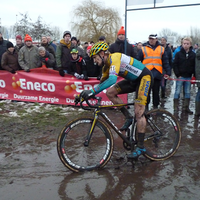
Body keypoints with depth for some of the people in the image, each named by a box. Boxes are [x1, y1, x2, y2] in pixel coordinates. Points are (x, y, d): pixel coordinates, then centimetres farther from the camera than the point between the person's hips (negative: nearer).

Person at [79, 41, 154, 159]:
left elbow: (112, 79, -40)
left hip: (144, 77, -9)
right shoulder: (107, 65, 5)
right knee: (110, 93, -4)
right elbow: (102, 82, 13)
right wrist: (89, 94, 1)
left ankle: (141, 147, -8)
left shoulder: (114, 57, -25)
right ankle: (128, 117, 7)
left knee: (138, 112, -15)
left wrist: (92, 91, -44)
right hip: (133, 80, 9)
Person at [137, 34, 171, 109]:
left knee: (156, 91, 7)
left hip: (157, 74, 1)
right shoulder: (143, 49, 7)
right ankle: (145, 107, 14)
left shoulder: (161, 49, 12)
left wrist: (168, 73, 4)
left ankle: (155, 106, 18)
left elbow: (165, 62, 12)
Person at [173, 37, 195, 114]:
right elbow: (174, 65, -4)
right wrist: (178, 75, -9)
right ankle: (175, 108, 8)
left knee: (187, 92, 9)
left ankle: (186, 107, 19)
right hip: (180, 77, -3)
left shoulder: (193, 55, 5)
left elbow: (195, 66, 7)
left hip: (188, 77, 3)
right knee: (177, 92, 1)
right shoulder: (178, 54, -2)